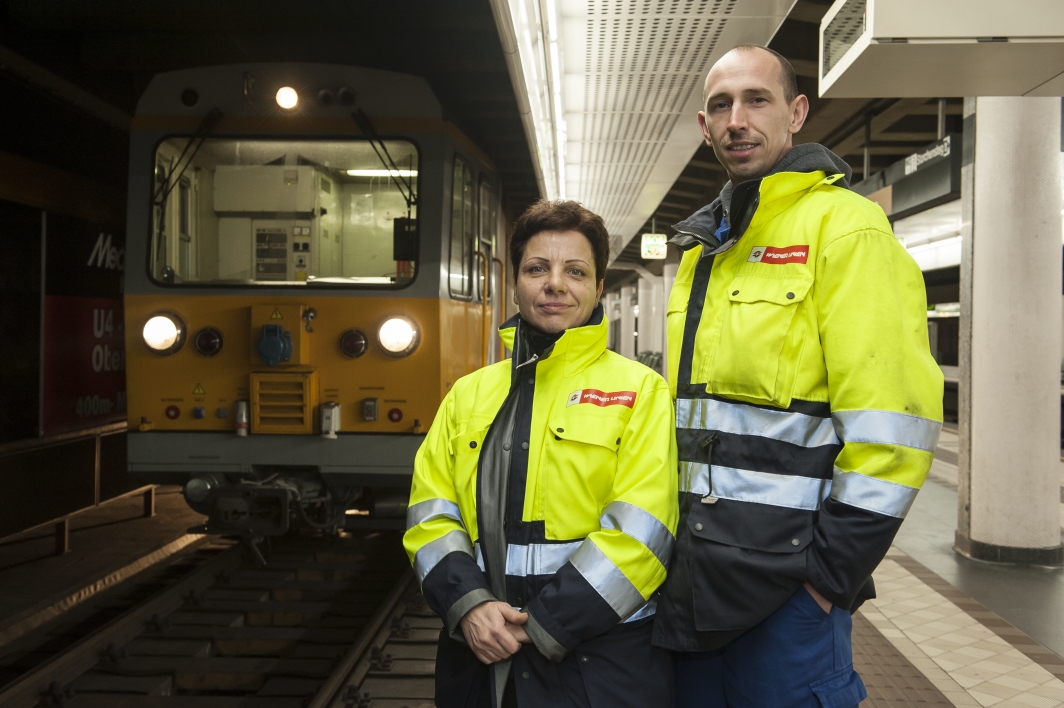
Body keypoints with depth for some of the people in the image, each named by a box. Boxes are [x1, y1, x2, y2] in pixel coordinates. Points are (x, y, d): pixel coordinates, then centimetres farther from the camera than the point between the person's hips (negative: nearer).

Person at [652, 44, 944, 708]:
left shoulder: (843, 224, -9)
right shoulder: (703, 245, 15)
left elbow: (892, 417, -17)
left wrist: (833, 571, -16)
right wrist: (670, 540, 16)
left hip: (787, 578, -7)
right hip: (693, 576, 8)